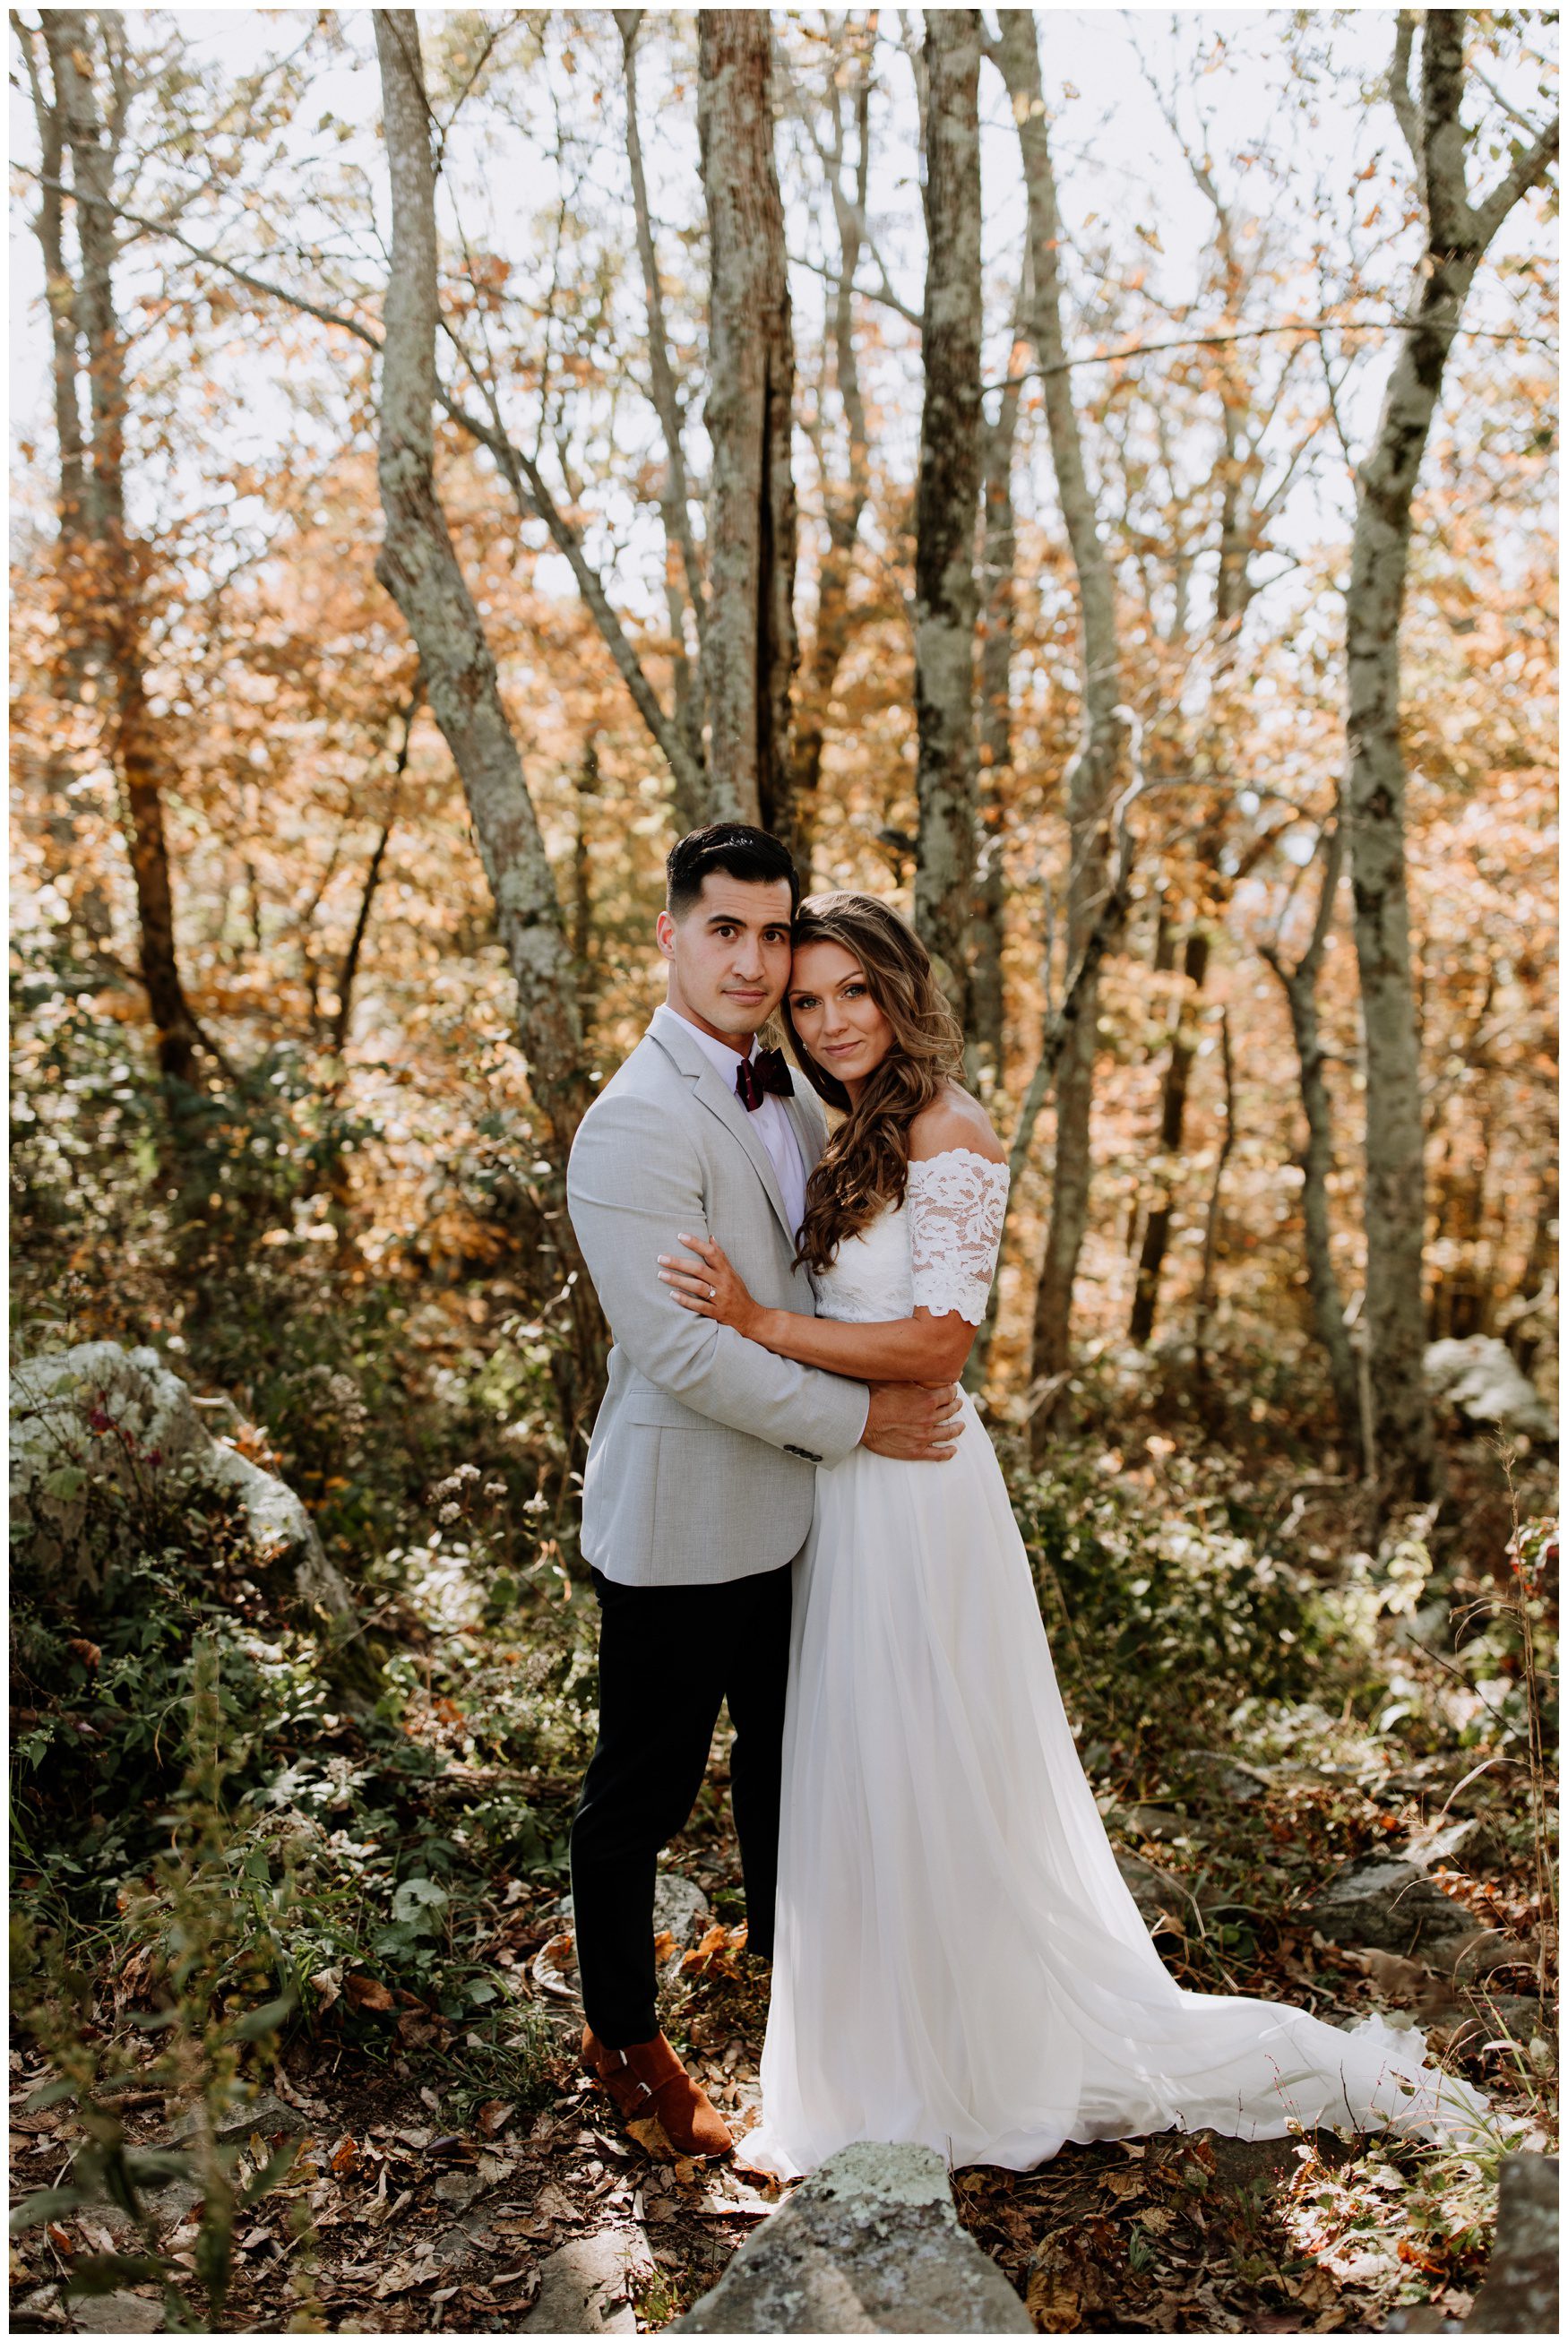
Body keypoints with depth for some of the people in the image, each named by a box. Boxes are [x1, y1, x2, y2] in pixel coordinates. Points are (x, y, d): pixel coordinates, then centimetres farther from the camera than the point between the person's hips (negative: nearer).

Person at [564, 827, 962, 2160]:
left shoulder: (792, 1099, 7)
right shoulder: (635, 1125, -21)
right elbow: (683, 1350, -25)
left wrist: (911, 1363, 3)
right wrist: (857, 1419, -18)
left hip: (794, 1503, 8)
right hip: (682, 1519, -8)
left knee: (790, 1756, 25)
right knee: (644, 1794, 11)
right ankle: (625, 2037, 32)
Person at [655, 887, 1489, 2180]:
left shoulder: (949, 1135, -16)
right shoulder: (861, 1139, 11)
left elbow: (936, 1342, -22)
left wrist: (762, 1323, -24)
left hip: (912, 1491, -9)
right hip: (850, 1490, 9)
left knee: (927, 1789, 4)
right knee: (871, 1785, 19)